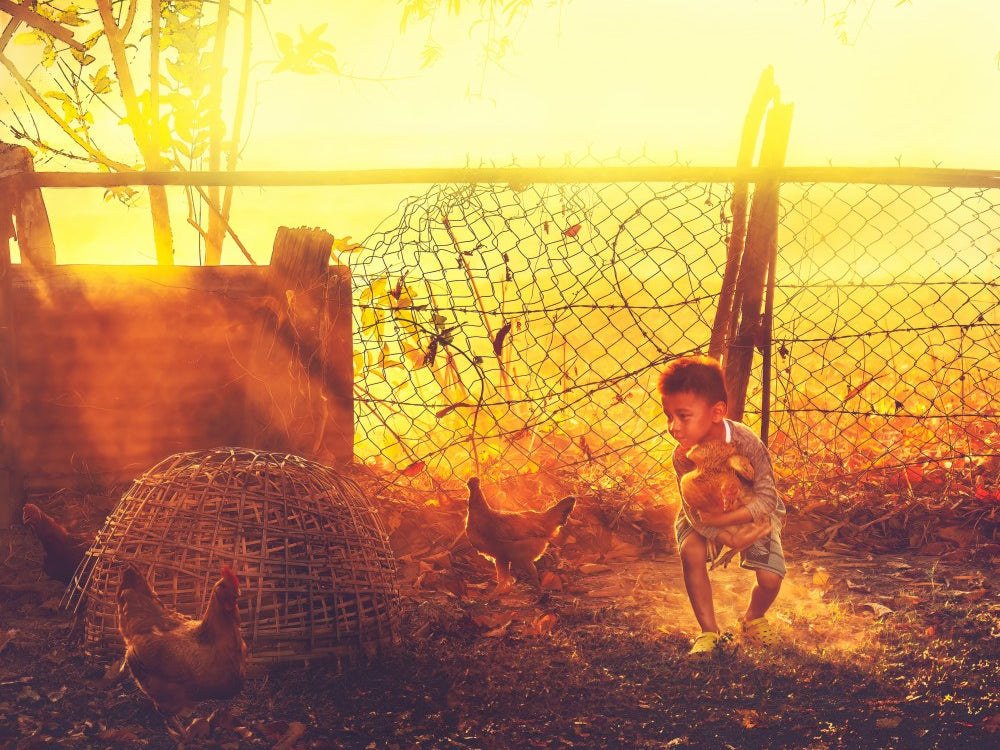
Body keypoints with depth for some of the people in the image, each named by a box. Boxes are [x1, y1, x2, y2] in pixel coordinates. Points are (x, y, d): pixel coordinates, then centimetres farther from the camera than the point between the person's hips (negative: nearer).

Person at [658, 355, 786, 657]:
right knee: (691, 553, -28)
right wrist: (729, 540, -35)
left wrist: (721, 519, -42)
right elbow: (693, 512, -22)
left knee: (770, 580, -14)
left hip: (752, 513, -1)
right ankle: (709, 632, -12)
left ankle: (753, 618, 24)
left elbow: (766, 499, -32)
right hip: (705, 517, 1)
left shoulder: (746, 443, -35)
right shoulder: (682, 456, -27)